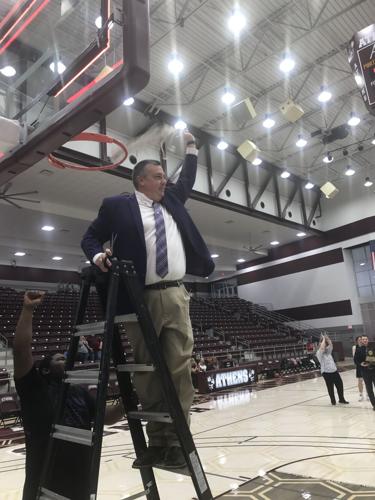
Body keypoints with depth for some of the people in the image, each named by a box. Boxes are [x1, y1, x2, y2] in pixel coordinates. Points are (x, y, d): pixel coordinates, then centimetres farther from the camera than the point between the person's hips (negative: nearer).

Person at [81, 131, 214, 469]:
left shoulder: (172, 200, 20)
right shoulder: (117, 206, 7)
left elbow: (187, 180, 35)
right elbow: (91, 237, 9)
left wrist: (191, 148, 32)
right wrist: (98, 256, -11)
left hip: (176, 296, 4)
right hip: (141, 299, -3)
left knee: (179, 369, -2)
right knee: (147, 372, 3)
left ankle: (176, 442, 5)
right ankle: (156, 442, 15)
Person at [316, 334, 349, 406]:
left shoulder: (328, 351, 13)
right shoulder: (319, 353, -8)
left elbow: (330, 344, 3)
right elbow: (322, 348, -26)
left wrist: (327, 338, -9)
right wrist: (323, 339, -17)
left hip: (334, 370, 6)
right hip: (326, 372, -6)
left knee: (340, 385, 9)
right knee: (330, 388, 3)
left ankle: (341, 399, 24)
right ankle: (333, 400, 20)